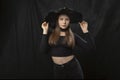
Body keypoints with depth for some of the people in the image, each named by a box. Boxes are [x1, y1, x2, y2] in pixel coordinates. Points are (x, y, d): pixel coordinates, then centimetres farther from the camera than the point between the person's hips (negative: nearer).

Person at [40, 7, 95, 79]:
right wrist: (45, 31, -10)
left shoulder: (73, 36, -1)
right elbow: (43, 50, -12)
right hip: (58, 69, 1)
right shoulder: (50, 35, 1)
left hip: (73, 67, -1)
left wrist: (85, 31, -11)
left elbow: (90, 47, -6)